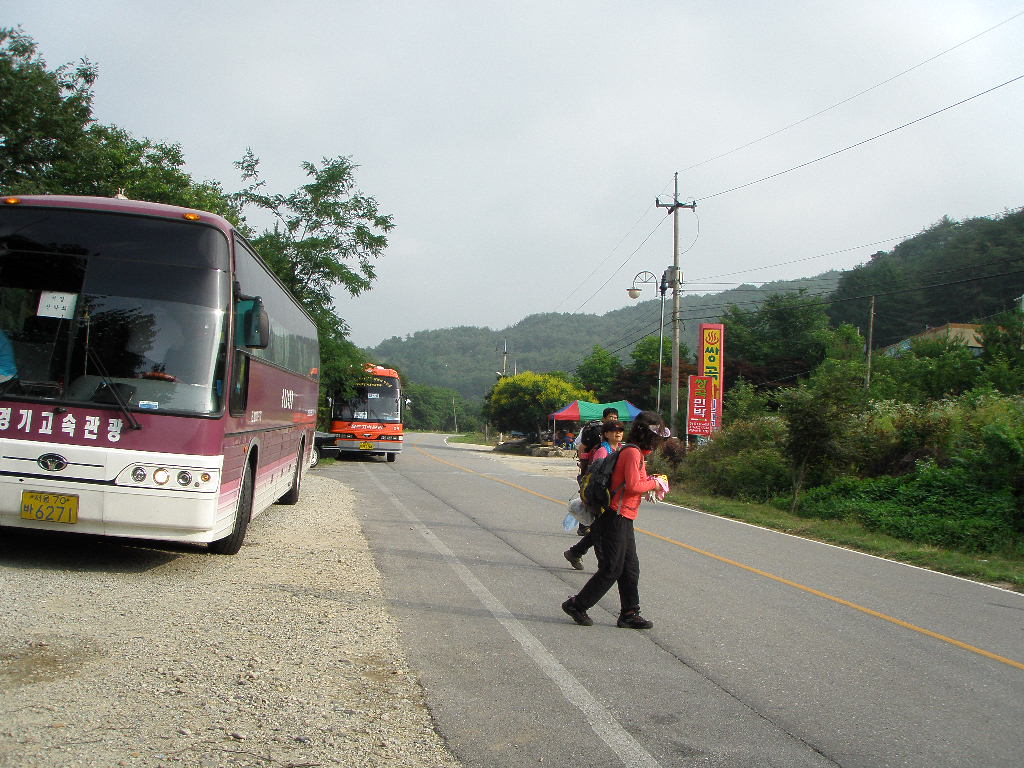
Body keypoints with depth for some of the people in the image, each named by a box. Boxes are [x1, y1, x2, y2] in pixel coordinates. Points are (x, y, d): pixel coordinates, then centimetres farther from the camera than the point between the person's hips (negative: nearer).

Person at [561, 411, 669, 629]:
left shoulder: (636, 452, 17)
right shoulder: (632, 452, -16)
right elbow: (634, 485, -24)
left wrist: (652, 482, 8)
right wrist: (654, 483, -10)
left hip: (623, 520, 10)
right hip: (615, 519, -10)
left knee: (630, 568, 10)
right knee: (611, 569, -4)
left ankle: (629, 614, 16)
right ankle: (577, 605, 8)